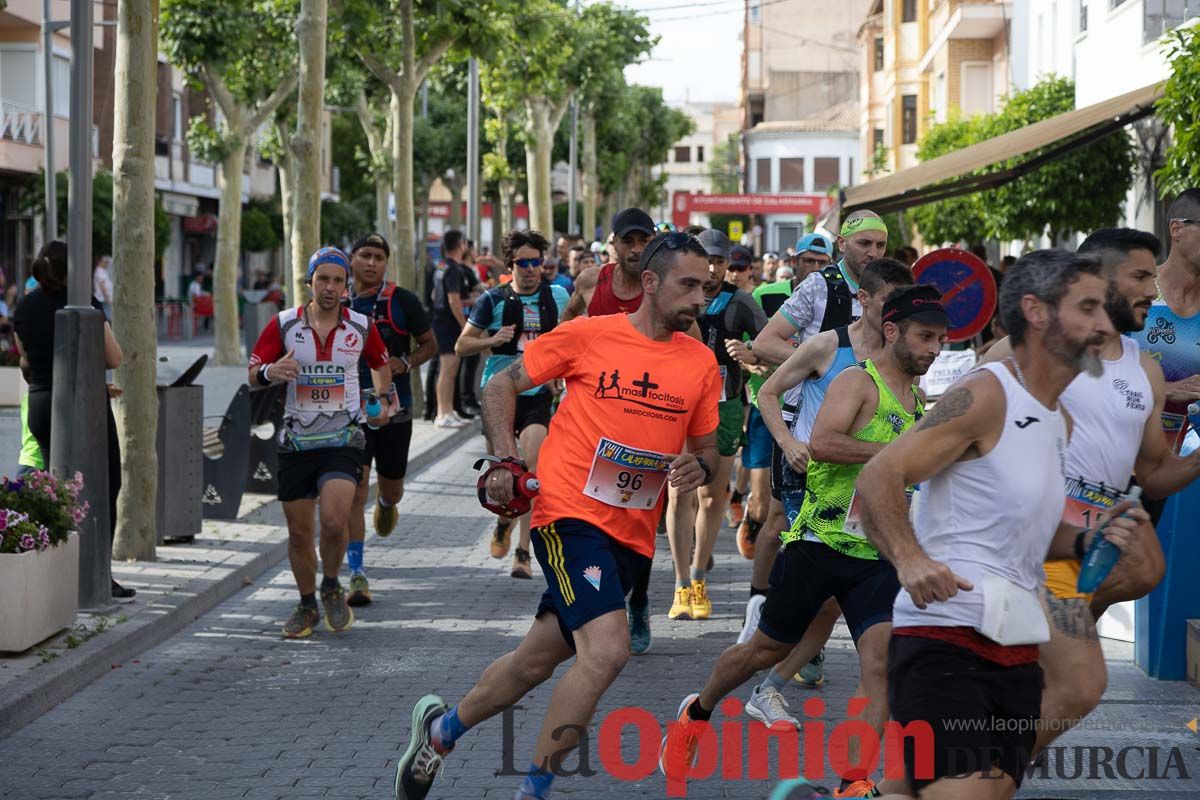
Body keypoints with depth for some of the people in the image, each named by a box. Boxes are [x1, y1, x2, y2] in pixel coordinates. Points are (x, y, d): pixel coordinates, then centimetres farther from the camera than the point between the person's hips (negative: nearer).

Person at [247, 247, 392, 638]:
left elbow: (380, 363, 22)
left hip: (343, 440, -1)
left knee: (333, 520, -20)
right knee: (299, 532, 5)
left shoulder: (361, 326, 2)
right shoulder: (284, 324, -2)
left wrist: (382, 398, 8)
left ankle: (331, 587, 8)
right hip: (296, 441, 1)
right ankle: (307, 606, 25)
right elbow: (253, 374, -1)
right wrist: (270, 372, -22)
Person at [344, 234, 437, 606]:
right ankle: (357, 574, -7)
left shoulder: (402, 301, -3)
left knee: (391, 487, 13)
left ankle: (386, 505, 53)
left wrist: (405, 363, -12)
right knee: (355, 487, -10)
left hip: (395, 407, 0)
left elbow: (430, 345, 5)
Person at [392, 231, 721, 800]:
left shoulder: (701, 362, 6)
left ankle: (441, 728, 40)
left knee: (535, 663, 15)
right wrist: (505, 459, -9)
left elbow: (705, 447, 17)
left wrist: (698, 467, -7)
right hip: (569, 513, -6)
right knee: (607, 650, -23)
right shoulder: (589, 335, -6)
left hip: (633, 536, 6)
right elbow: (502, 385, 4)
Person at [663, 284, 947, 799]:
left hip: (879, 554, 5)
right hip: (822, 540, -5)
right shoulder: (858, 381, -9)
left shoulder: (919, 401, 15)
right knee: (768, 648, 9)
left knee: (883, 656, -15)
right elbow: (822, 443, -26)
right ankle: (697, 712, 36)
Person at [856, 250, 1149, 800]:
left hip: (1016, 656, 9)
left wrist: (1086, 541, 9)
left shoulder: (1060, 421, 18)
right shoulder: (985, 394, -8)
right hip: (944, 645, -9)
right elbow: (878, 477, -15)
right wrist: (908, 559, -30)